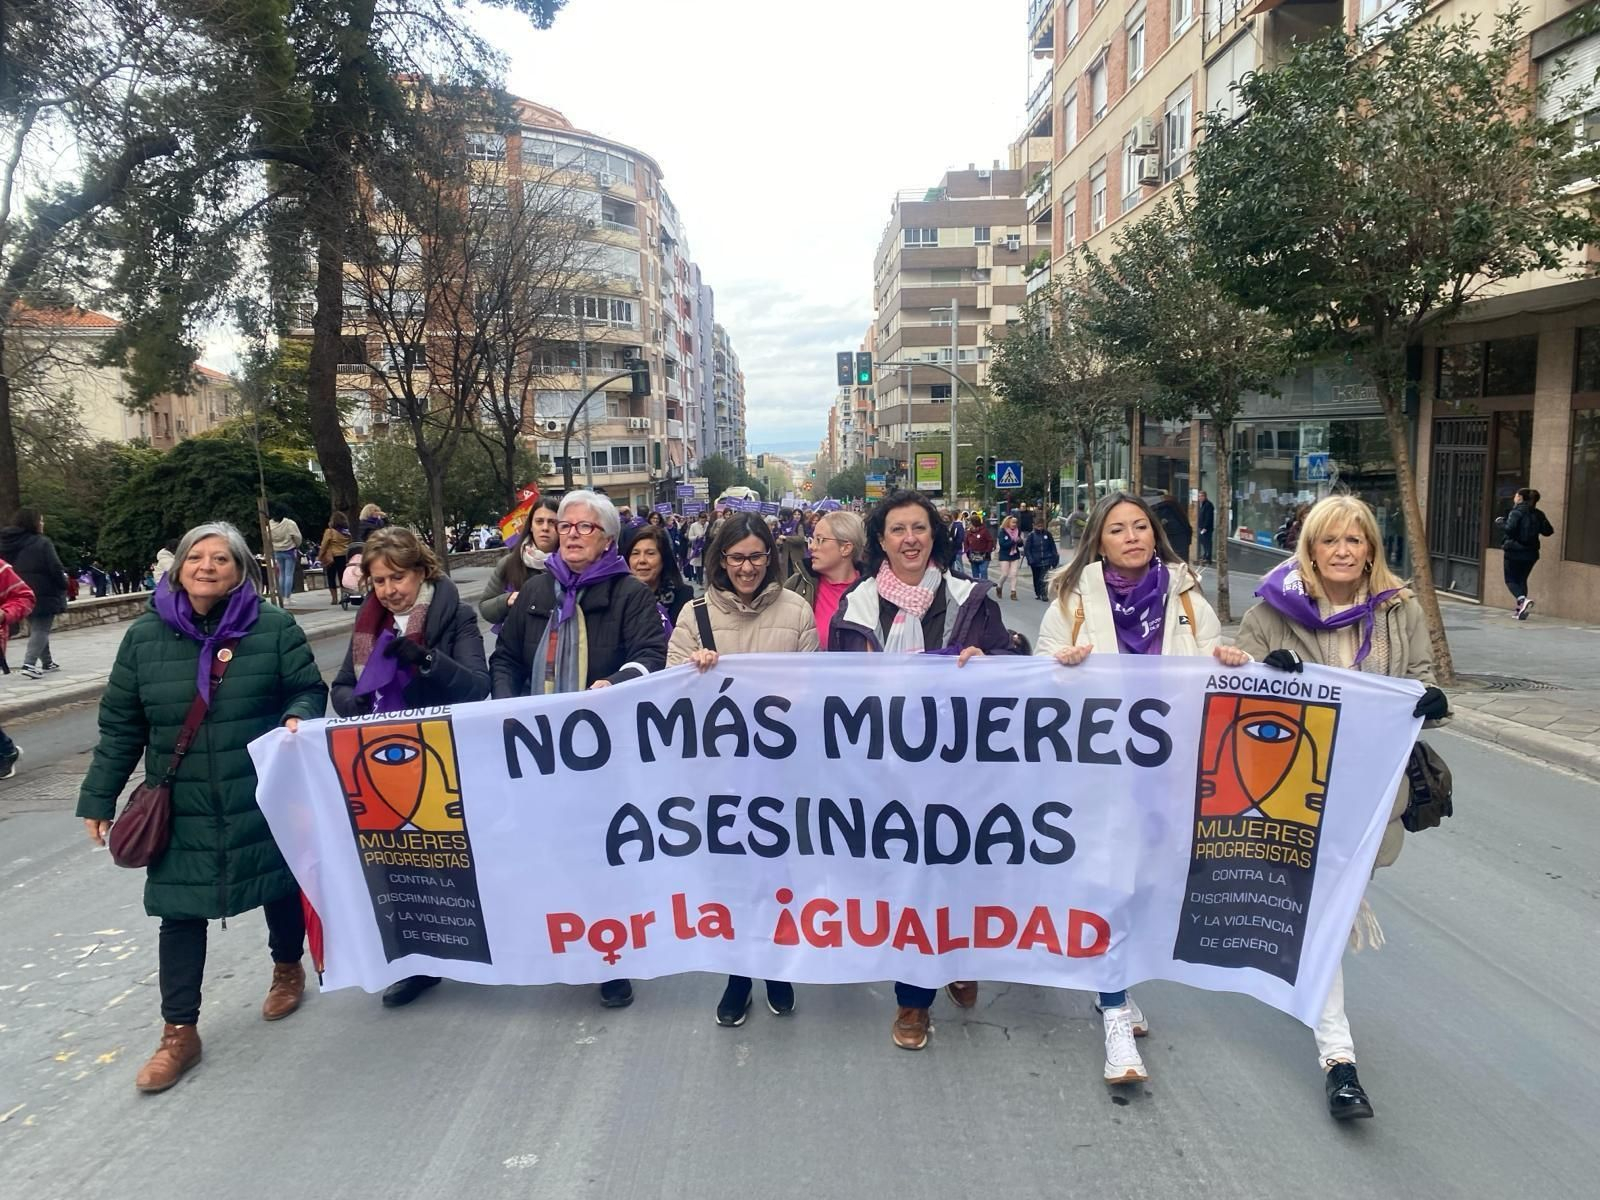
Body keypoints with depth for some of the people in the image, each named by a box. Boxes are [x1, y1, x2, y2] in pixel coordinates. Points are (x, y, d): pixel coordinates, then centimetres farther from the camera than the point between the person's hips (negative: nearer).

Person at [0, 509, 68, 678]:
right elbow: (55, 569, -17)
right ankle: (29, 664, -15)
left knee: (36, 628, 20)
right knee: (41, 630, -2)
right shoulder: (42, 543, -15)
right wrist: (64, 587, -3)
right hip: (44, 595, -7)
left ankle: (47, 662, 29)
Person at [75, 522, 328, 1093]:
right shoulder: (145, 636, -2)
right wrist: (99, 798, 5)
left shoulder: (274, 628, -8)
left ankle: (288, 968, 44)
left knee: (280, 887, 16)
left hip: (264, 800, -1)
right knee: (180, 912, 4)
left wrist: (299, 719, -23)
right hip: (181, 809, 1)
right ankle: (179, 1031, 18)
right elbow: (120, 725, 4)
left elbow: (310, 690, 0)